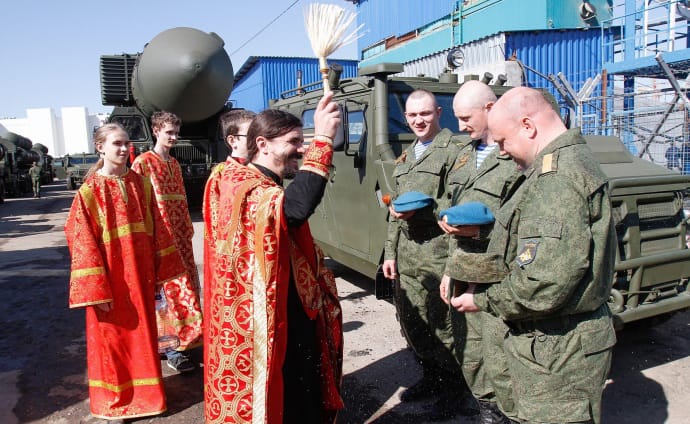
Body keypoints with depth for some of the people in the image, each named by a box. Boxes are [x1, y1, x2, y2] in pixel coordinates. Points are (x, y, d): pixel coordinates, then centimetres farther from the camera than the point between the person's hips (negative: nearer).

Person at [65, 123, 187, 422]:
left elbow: (155, 228, 6)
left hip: (140, 272, 4)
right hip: (109, 275, -4)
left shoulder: (139, 183, 3)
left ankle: (143, 394, 34)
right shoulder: (90, 190, -9)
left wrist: (161, 269, 5)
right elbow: (83, 241, -11)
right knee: (111, 336, 11)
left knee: (142, 333, 15)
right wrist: (97, 289, -15)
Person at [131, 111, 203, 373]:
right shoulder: (143, 162, -4)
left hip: (180, 234, 7)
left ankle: (170, 341, 25)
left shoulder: (175, 164, 18)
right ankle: (172, 350, 1)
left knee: (184, 287, 11)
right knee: (172, 289, -7)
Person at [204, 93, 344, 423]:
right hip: (262, 326, -10)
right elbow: (296, 207, -43)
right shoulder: (243, 186, -22)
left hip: (291, 320, 10)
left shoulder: (268, 187, 12)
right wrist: (323, 141, -40)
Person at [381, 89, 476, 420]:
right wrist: (390, 252, 17)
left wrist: (419, 209, -23)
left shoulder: (452, 150, -5)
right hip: (406, 252, 8)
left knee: (442, 325, 2)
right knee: (411, 322, 15)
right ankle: (430, 377, 35)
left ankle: (454, 389, 22)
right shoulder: (406, 157, 20)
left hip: (437, 252, -8)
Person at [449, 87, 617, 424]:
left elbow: (543, 286, -30)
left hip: (558, 350, -10)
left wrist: (482, 300, -14)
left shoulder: (557, 178, -24)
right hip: (557, 339, 10)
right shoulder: (569, 160, 11)